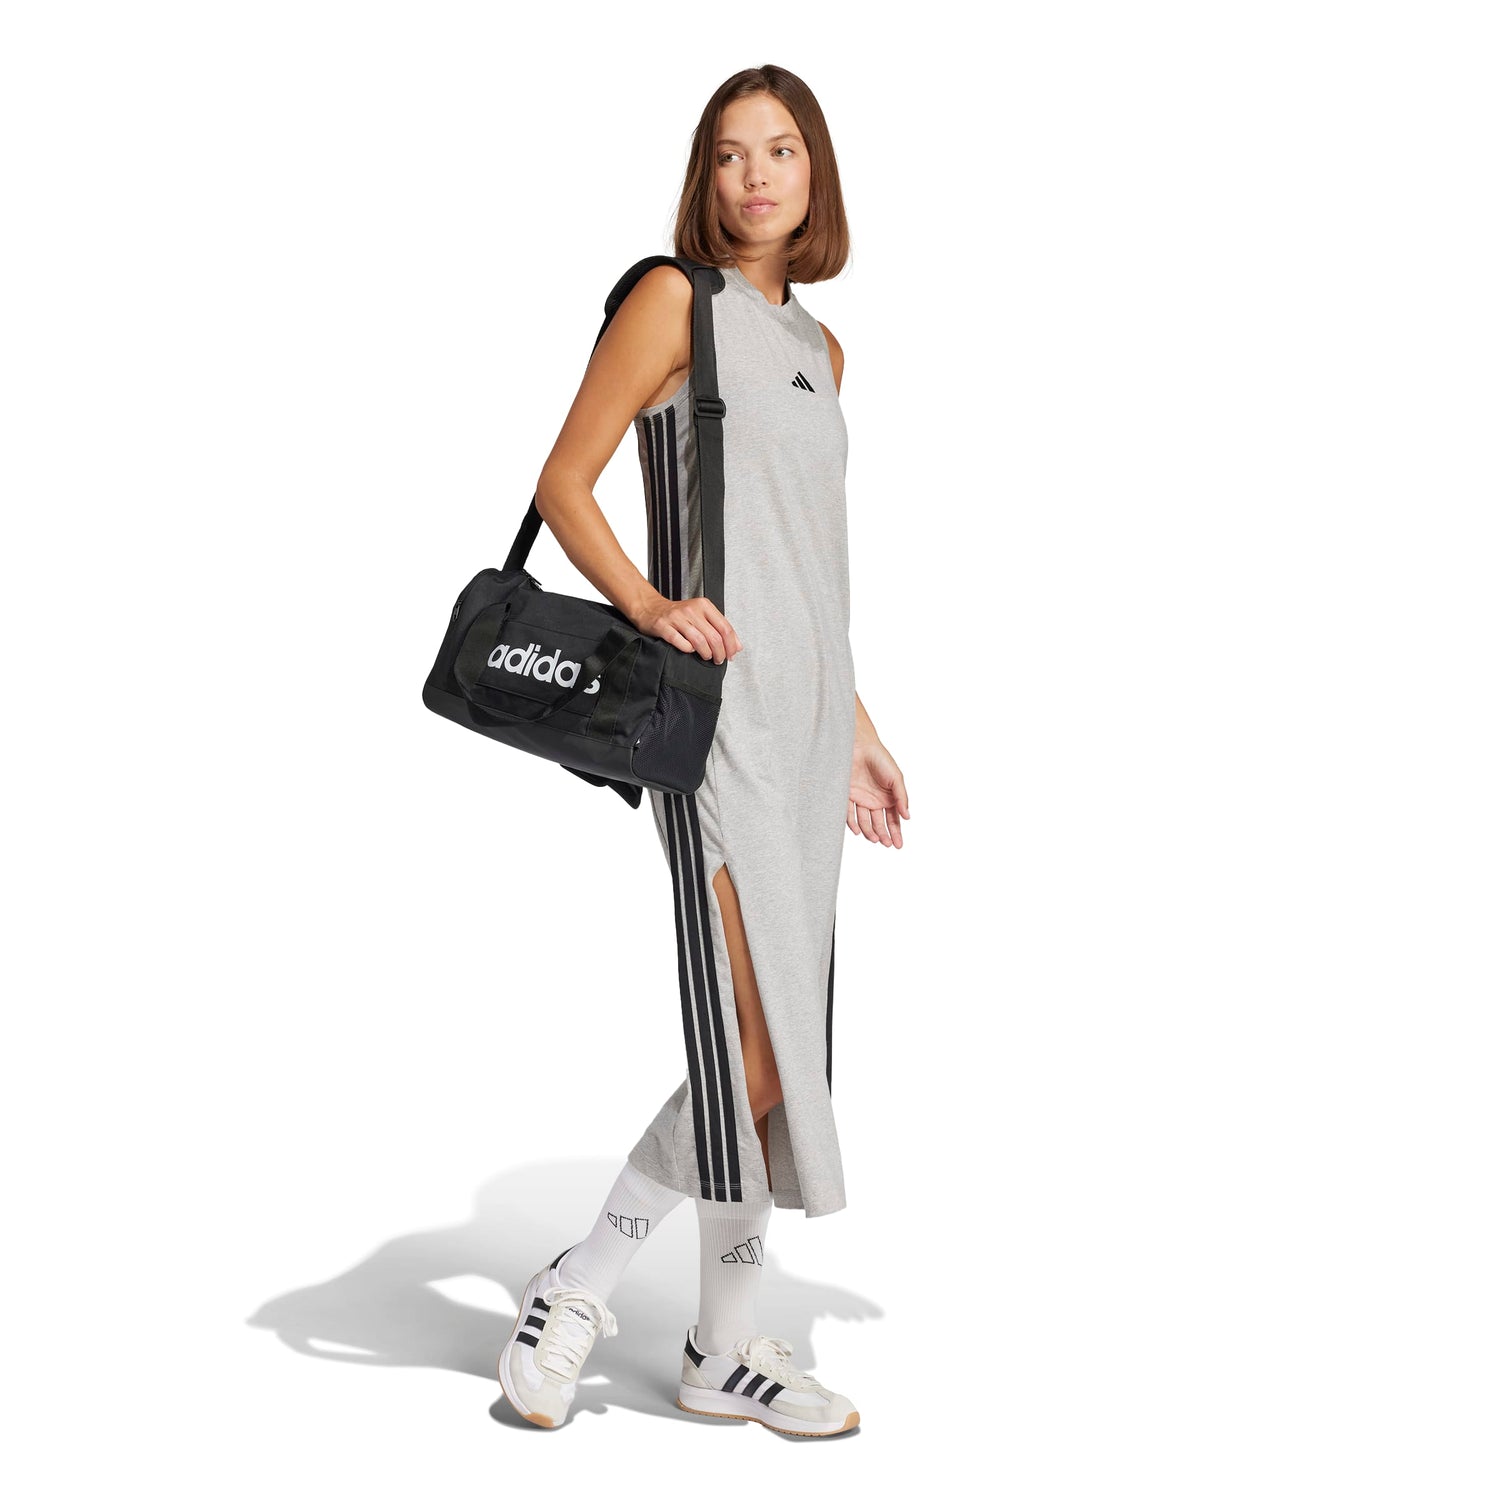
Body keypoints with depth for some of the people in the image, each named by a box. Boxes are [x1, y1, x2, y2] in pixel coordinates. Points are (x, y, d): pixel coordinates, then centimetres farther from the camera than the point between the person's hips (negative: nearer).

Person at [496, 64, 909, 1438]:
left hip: (808, 706, 8)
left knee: (784, 1042, 9)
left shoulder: (818, 345, 19)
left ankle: (727, 1345, 19)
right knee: (758, 1053, -14)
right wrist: (648, 605, -20)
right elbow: (563, 484, -4)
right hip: (716, 703, -8)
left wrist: (855, 728, 21)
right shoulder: (675, 301, -2)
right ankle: (580, 1289, 3)